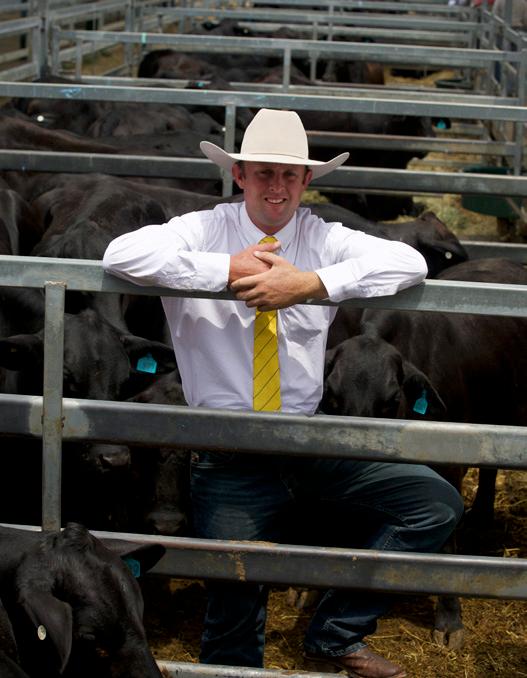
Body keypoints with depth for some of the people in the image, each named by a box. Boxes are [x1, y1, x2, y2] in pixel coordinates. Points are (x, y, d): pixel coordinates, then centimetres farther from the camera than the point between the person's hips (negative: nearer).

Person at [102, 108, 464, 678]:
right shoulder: (205, 230, -2)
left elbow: (409, 262, -13)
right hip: (228, 455, -3)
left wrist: (311, 282, -24)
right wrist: (228, 269, -21)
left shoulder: (322, 238, 3)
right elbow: (121, 254, -19)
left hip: (311, 441, 3)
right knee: (234, 624, -12)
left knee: (436, 503, -11)